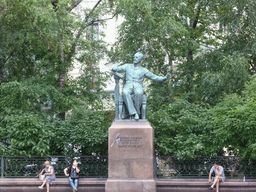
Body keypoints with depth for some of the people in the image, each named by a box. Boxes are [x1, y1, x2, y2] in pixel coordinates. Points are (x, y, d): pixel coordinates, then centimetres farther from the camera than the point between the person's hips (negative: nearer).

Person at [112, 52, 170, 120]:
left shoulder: (144, 70, 19)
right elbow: (114, 70, 22)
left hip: (138, 87, 0)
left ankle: (137, 112, -27)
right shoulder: (127, 66, 21)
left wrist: (164, 78, -3)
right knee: (125, 93, -38)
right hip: (128, 86, 0)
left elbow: (155, 77, 14)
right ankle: (133, 113, -40)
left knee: (139, 93, -39)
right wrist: (121, 76, 2)